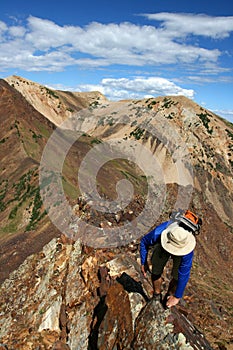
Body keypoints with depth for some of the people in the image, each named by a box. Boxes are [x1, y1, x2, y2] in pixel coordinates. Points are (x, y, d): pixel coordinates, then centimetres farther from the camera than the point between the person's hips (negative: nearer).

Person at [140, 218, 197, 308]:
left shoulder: (187, 251, -43)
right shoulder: (158, 233, -41)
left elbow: (184, 276, -29)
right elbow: (144, 242, -17)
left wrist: (177, 297, -18)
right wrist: (143, 262, -13)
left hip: (181, 249, -1)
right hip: (162, 244, 1)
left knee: (177, 277, -12)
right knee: (156, 273, -4)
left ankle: (169, 295, 20)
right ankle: (156, 296, 25)